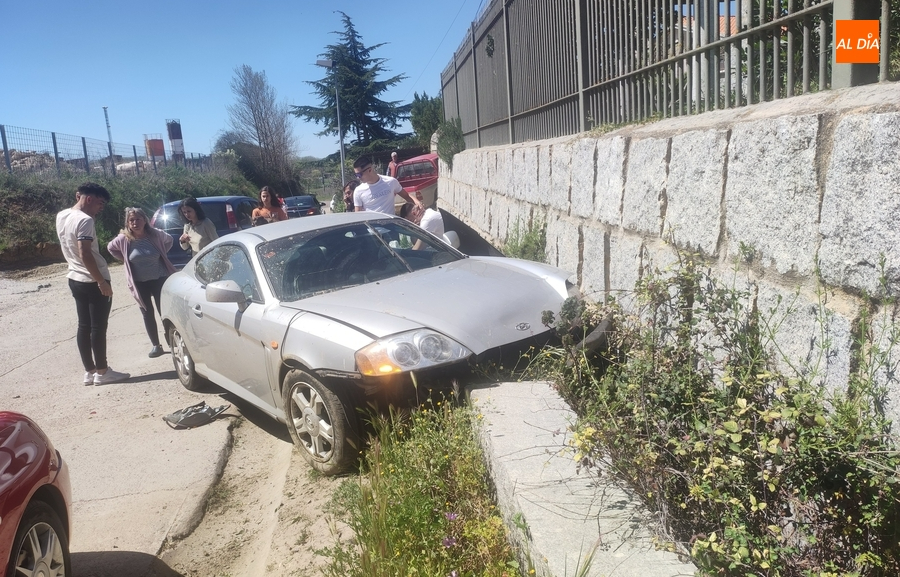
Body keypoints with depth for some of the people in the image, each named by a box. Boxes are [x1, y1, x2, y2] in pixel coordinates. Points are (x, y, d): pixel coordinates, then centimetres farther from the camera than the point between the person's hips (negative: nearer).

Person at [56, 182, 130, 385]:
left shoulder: (61, 216, 8)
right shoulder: (85, 220, -20)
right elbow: (85, 254, -26)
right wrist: (102, 281, -22)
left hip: (75, 279, 9)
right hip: (92, 281, -9)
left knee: (84, 326, 11)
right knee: (98, 327, -1)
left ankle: (89, 371, 17)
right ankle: (102, 372, 5)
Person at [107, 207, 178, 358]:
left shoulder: (155, 235, -10)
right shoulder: (123, 239, -10)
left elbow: (169, 240, 11)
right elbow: (110, 247, 11)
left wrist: (160, 255, 2)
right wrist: (125, 260, 2)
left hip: (159, 279, -1)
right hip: (140, 283, 1)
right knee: (147, 315, 8)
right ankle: (156, 345, 18)